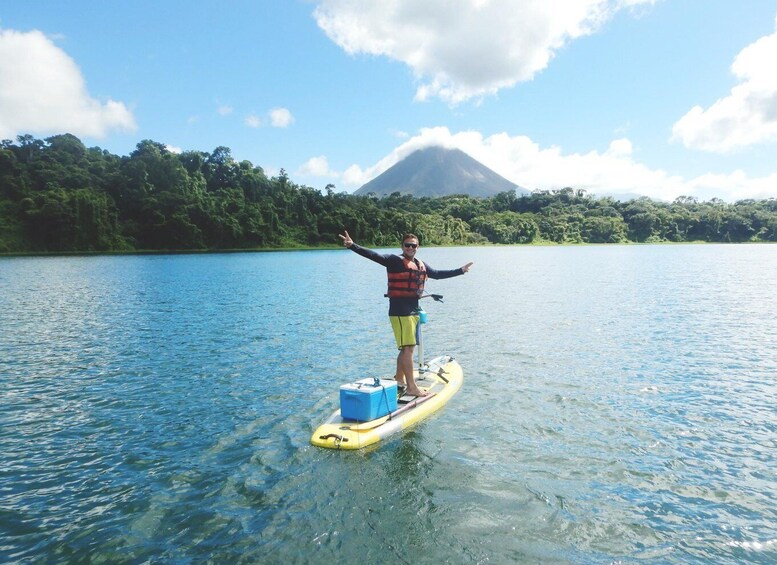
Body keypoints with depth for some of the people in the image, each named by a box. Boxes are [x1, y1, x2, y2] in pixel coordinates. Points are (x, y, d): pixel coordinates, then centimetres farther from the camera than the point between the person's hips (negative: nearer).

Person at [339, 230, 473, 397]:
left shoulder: (421, 265, 14)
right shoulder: (394, 261, -7)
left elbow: (437, 274, 28)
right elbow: (373, 255, -19)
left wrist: (460, 271, 36)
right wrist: (352, 246, -32)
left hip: (413, 311, 8)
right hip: (400, 311, -8)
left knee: (407, 348, 16)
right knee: (408, 348, -7)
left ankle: (399, 380, 31)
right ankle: (411, 387, -1)